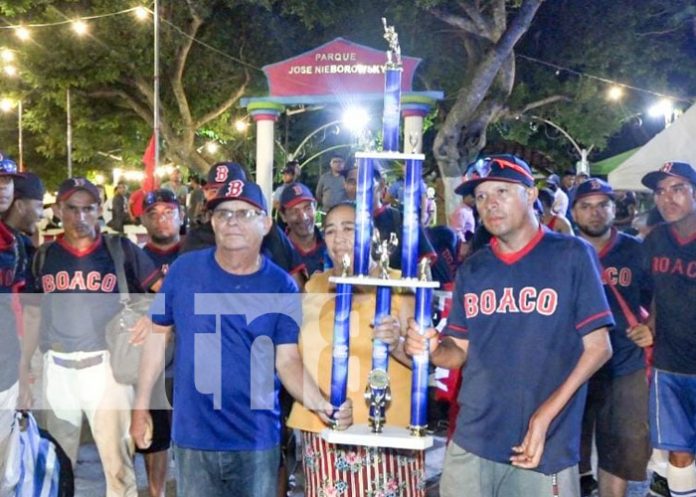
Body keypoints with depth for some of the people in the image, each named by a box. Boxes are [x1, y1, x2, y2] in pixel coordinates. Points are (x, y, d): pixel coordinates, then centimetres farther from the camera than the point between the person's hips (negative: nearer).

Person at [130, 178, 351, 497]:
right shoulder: (184, 270, -6)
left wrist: (321, 405, -27)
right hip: (193, 436, 1)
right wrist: (141, 406, 5)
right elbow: (157, 335, 4)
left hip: (256, 439, 0)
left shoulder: (282, 287, -7)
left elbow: (287, 361, -9)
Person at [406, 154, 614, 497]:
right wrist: (430, 348, -13)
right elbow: (460, 351, 10)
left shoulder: (572, 255, -4)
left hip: (547, 444, -3)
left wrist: (547, 413, -15)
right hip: (473, 440, 4)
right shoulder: (471, 270, 8)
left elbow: (598, 347, -6)